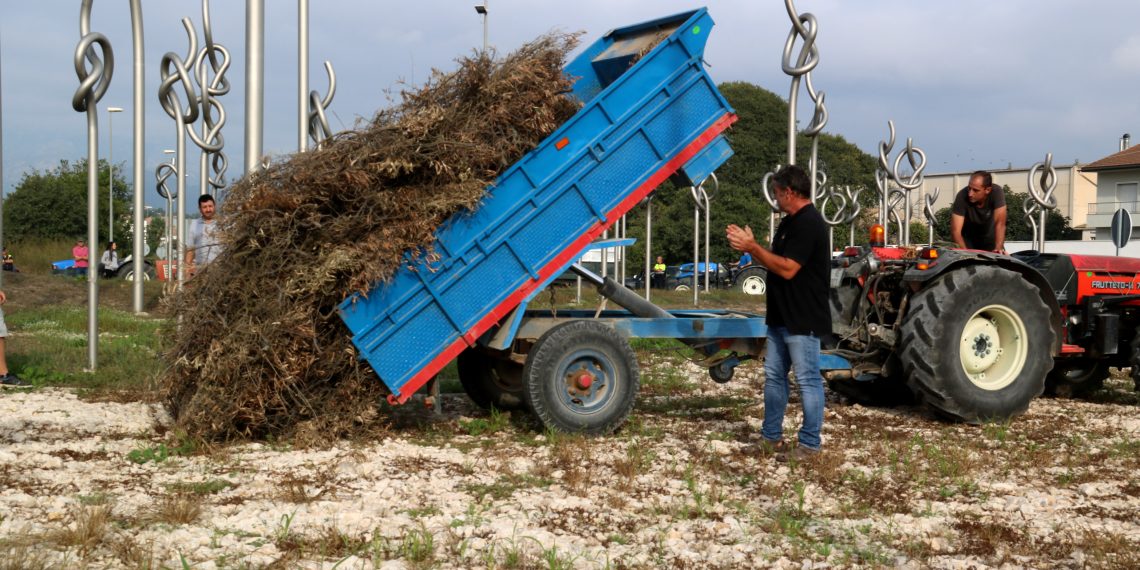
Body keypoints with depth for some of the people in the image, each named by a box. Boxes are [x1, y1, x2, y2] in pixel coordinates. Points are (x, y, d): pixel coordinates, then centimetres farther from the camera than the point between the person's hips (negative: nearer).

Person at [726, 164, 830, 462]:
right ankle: (771, 437, 23)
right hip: (782, 317, 11)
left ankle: (810, 445, 3)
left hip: (802, 321, -11)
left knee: (808, 380, -3)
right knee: (774, 376, 15)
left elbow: (787, 268, -24)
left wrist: (753, 247, -18)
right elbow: (774, 262, 16)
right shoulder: (790, 223, 15)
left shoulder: (808, 224, -18)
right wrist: (749, 246, 3)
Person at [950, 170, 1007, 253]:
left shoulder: (996, 192, -27)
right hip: (968, 241, -1)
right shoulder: (962, 196, -29)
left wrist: (998, 248, -45)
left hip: (990, 239, 1)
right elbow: (955, 230, -32)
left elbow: (1000, 223, -32)